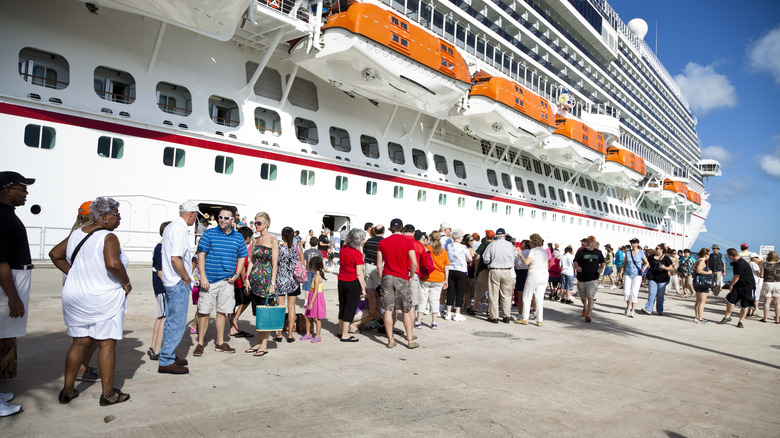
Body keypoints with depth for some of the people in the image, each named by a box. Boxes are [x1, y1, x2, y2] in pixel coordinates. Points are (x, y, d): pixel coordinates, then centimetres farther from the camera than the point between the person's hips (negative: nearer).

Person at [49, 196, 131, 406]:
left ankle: (67, 390, 25)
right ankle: (108, 394, 10)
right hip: (103, 299, -7)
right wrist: (126, 283, -16)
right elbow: (113, 264, -31)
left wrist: (74, 273, 14)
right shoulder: (108, 237, -17)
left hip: (75, 297, 8)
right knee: (107, 343, 2)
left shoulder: (76, 233, 8)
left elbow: (55, 254, 16)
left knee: (79, 342, 17)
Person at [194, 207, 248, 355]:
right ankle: (200, 343, 15)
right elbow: (201, 255, -3)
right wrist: (203, 276, -10)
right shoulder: (209, 233, -2)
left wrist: (236, 274, 3)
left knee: (222, 311, 12)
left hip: (227, 281, 3)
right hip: (209, 280, -3)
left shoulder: (238, 237, 7)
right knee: (204, 311, 1)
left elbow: (241, 257, 16)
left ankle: (220, 343, 23)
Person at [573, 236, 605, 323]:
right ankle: (585, 307, 46)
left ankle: (589, 315, -12)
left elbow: (603, 262, 20)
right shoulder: (581, 252, -2)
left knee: (590, 297, -14)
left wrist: (601, 268, 0)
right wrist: (577, 267, -26)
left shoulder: (598, 253, 5)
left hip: (593, 279, -1)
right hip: (582, 279, 1)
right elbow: (575, 261, -5)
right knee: (583, 297, 16)